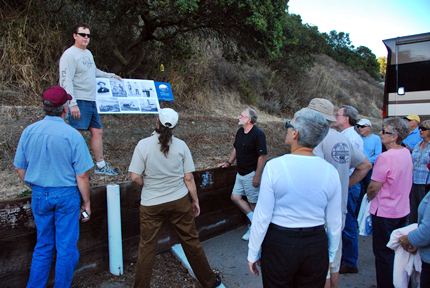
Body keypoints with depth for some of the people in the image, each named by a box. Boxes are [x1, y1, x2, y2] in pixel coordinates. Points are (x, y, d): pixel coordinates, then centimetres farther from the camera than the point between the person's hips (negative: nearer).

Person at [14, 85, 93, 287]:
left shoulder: (29, 131, -4)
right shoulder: (72, 135, -17)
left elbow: (20, 168, 5)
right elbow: (82, 176, -15)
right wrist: (87, 202, -3)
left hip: (39, 195, 4)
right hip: (66, 195, -4)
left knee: (43, 245, 21)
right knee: (66, 247, 12)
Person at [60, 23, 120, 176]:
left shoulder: (88, 53, 16)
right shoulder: (69, 55, -12)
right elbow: (66, 81, -19)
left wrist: (111, 76, 35)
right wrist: (72, 104, -25)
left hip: (91, 101, 9)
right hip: (79, 102, -9)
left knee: (97, 131, 12)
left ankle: (101, 165, 23)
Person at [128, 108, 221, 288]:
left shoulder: (143, 144, -10)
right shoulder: (181, 145, -6)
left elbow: (135, 177, -11)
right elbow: (188, 178, -4)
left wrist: (148, 186, 9)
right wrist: (195, 201, 8)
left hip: (151, 205, -1)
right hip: (179, 201, 2)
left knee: (147, 246, 13)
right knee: (191, 241, 14)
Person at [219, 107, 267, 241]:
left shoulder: (258, 134, -19)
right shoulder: (240, 131, 5)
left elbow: (263, 156, -21)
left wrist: (257, 176, -21)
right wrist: (229, 162, 14)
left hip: (251, 174, -8)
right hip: (240, 173, 8)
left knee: (253, 202, 5)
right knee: (235, 197, 9)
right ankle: (254, 221, 22)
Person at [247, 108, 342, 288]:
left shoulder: (274, 166, -18)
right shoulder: (330, 171, -8)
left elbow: (262, 216, -13)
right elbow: (334, 222, 0)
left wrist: (253, 253, 0)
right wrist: (330, 255, 16)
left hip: (278, 244, -2)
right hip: (316, 246, 3)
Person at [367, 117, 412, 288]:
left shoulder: (385, 157, -25)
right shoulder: (406, 153, 1)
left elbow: (374, 187, -21)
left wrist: (369, 197, 0)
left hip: (384, 212, -8)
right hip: (402, 211, 8)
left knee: (384, 253, 8)